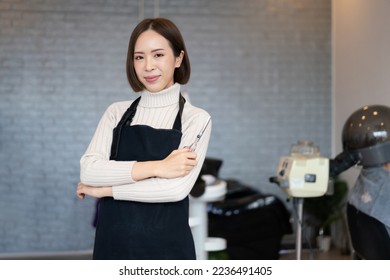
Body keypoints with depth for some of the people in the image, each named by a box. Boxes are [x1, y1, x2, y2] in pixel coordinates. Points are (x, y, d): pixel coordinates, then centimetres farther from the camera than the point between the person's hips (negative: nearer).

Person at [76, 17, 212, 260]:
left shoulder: (195, 118, -4)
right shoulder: (117, 113, 6)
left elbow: (177, 187, -18)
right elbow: (89, 170, -9)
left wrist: (104, 190, -10)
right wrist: (157, 167, -18)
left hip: (166, 248, -3)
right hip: (113, 246, 3)